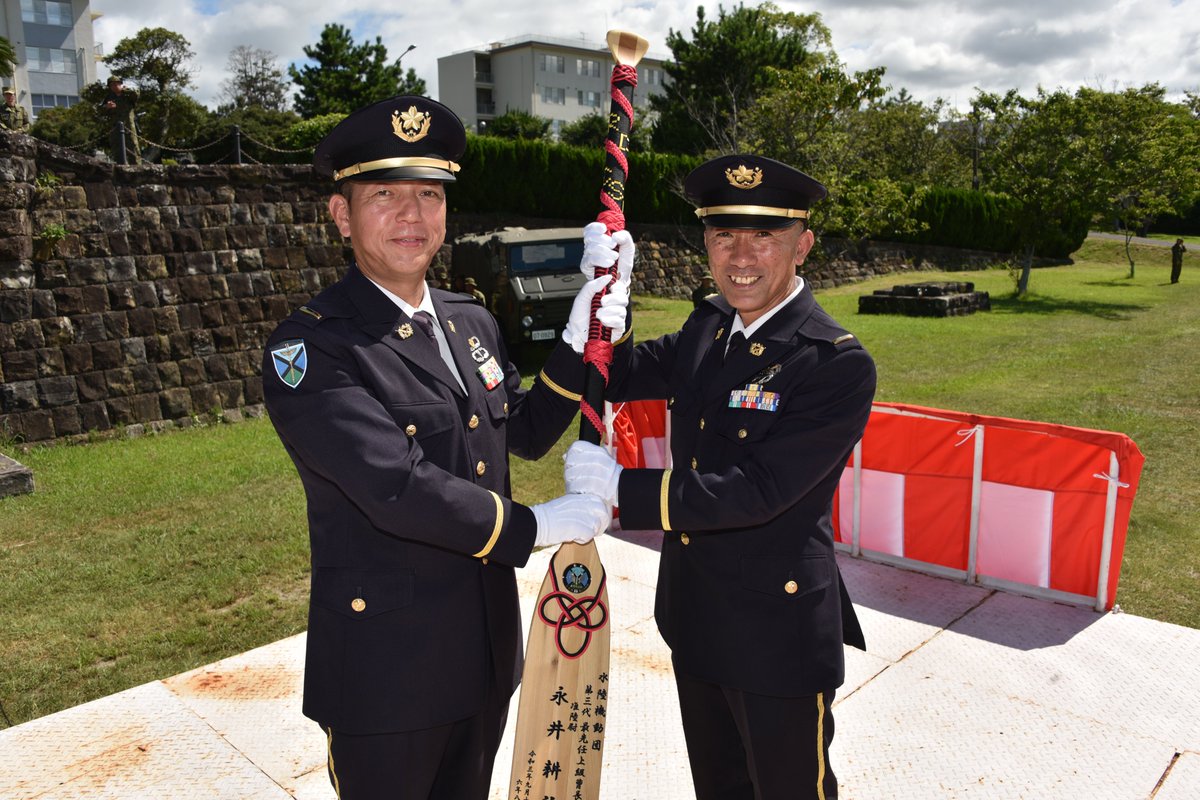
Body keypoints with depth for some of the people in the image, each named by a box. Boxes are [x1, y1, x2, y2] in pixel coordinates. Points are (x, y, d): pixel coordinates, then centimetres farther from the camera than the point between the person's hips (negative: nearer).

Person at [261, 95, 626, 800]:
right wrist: (537, 526, -19)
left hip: (489, 652, 7)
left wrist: (579, 343, 0)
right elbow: (398, 490, -29)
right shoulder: (309, 348, -19)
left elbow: (526, 433, 13)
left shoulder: (473, 323, 4)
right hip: (387, 669, -6)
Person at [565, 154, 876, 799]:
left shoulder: (839, 364, -22)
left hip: (777, 632, -6)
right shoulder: (706, 327, 1)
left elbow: (759, 490, -28)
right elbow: (615, 376, 4)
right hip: (694, 614, 7)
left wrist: (621, 487, -28)